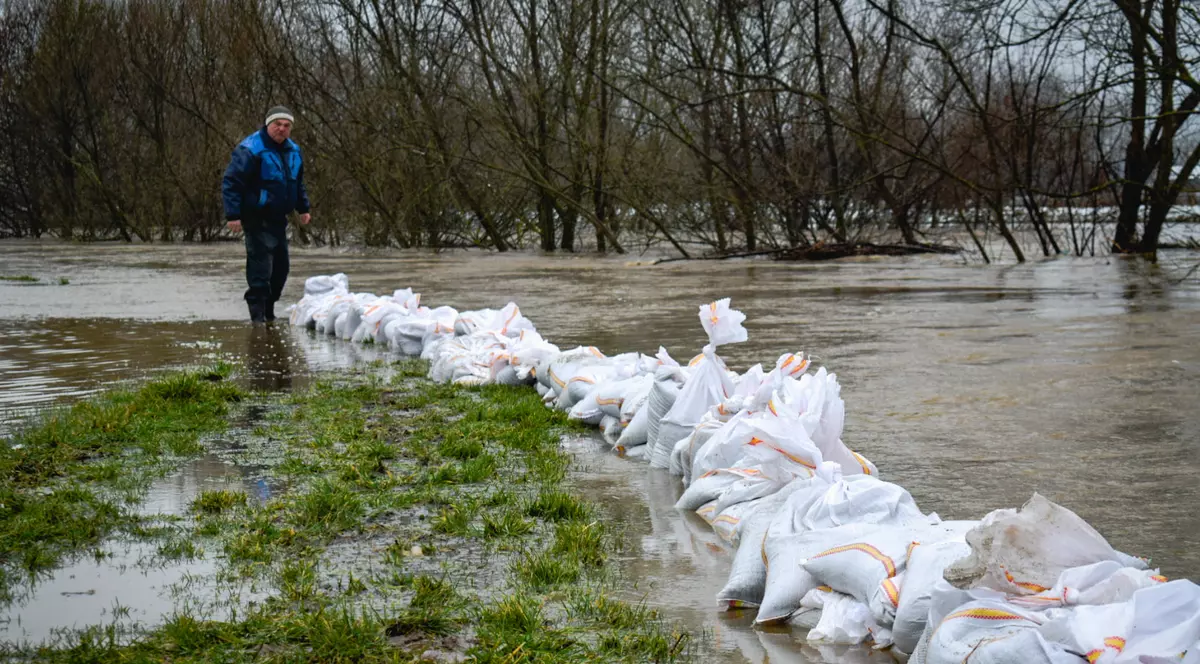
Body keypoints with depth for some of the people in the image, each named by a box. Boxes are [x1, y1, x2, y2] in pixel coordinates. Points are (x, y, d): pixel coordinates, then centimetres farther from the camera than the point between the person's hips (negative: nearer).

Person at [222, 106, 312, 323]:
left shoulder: (293, 150, 10)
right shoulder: (250, 149, -15)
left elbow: (298, 182, 26)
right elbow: (231, 182, -17)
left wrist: (303, 208, 21)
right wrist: (233, 215, -22)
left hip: (278, 219, 8)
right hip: (257, 219, -8)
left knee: (280, 267, 12)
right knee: (261, 267, -11)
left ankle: (268, 312, 25)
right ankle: (258, 316, -6)